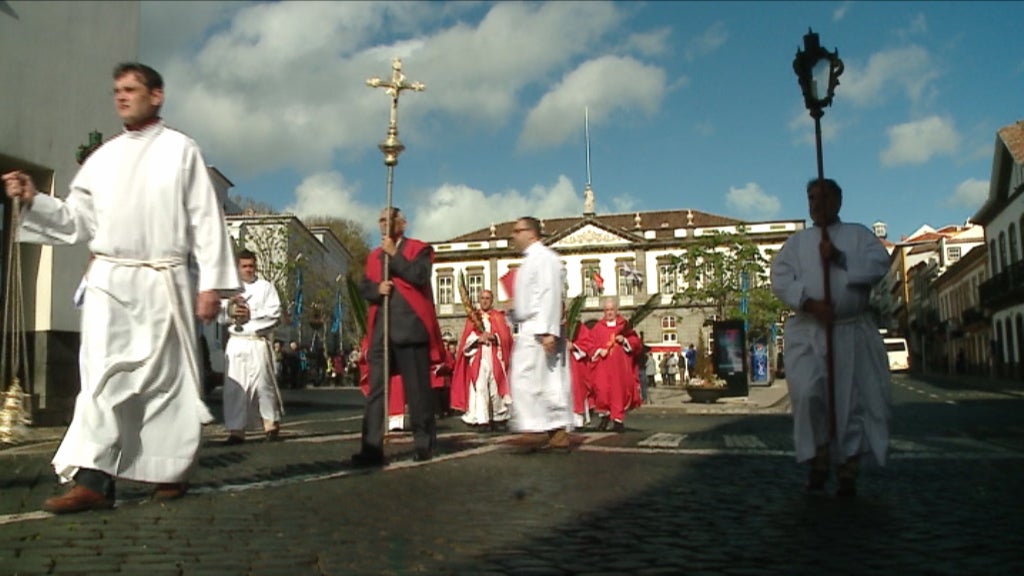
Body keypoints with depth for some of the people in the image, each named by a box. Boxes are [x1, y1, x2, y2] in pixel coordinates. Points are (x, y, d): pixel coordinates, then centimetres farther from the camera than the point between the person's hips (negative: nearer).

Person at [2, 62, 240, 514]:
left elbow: (205, 220, -2)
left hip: (162, 281, -3)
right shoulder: (103, 157, 16)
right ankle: (92, 479, -6)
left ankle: (171, 470, 15)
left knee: (167, 376, 3)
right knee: (102, 376, -4)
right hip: (107, 279, 4)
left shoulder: (181, 150, 4)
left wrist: (211, 283, -8)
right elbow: (77, 220, 14)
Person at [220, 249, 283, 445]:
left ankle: (271, 423, 14)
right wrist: (230, 311, -9)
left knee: (263, 383, -2)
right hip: (235, 342, 3)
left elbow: (274, 313, -4)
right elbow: (221, 315, 11)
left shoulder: (266, 287, 7)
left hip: (258, 342, -3)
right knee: (234, 386, -1)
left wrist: (251, 315, -10)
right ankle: (236, 430, 2)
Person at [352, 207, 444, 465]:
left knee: (417, 388, 0)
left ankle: (425, 444, 9)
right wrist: (376, 288, -7)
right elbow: (363, 286, 15)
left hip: (410, 326, -5)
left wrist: (394, 254, -7)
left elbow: (420, 276, -12)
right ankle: (372, 448, 1)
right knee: (376, 389, 0)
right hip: (381, 329, 5)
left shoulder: (419, 249, 6)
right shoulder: (373, 255, 23)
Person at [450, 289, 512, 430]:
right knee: (480, 388, -10)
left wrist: (493, 337, -15)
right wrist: (479, 338, -15)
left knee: (496, 388, -3)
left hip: (495, 358, 1)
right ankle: (481, 420, -11)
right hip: (478, 359, 0)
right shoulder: (472, 317, 14)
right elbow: (466, 338, 4)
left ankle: (498, 419, 6)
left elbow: (505, 336, 3)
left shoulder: (498, 317, 15)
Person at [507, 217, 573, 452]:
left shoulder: (543, 257, -9)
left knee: (525, 379, -11)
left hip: (539, 329, -10)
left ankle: (536, 429, -6)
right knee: (551, 382, 6)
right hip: (530, 329, 10)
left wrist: (547, 331, -24)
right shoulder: (530, 259, 21)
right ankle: (558, 432, 7)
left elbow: (550, 294, -19)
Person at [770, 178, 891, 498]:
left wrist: (840, 258, -15)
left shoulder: (858, 234, 12)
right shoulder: (797, 241, 13)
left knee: (852, 401, 3)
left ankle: (847, 474, 16)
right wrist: (810, 303, -15)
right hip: (808, 331, 0)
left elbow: (880, 264, -5)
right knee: (808, 394, -17)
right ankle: (819, 460, 3)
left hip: (852, 331, 0)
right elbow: (780, 279, -1)